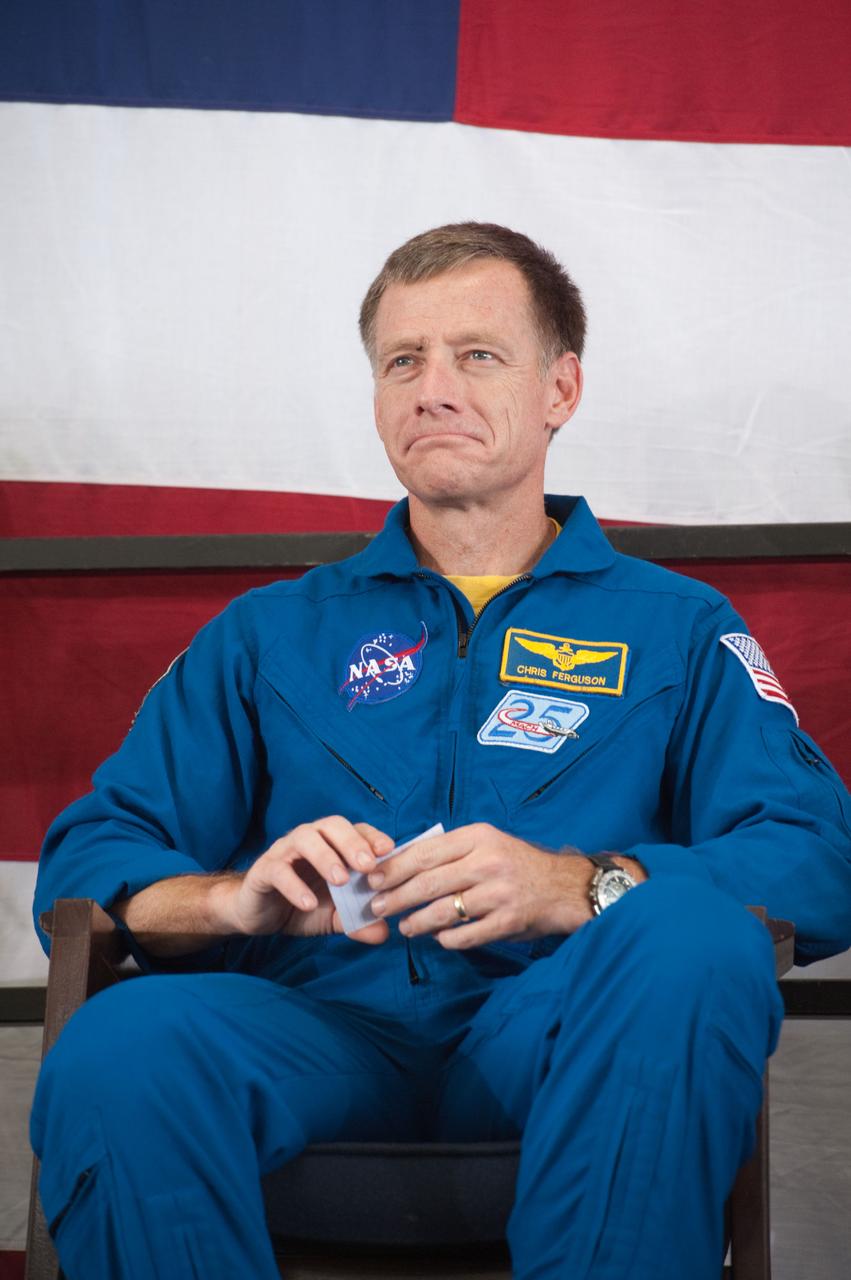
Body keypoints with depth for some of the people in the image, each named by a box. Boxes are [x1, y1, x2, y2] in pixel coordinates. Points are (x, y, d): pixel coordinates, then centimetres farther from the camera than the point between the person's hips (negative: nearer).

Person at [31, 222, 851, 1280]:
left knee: (692, 939, -34)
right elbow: (85, 861, 13)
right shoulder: (269, 634, 23)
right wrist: (238, 898, -11)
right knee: (117, 1048, -33)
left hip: (560, 1030, 0)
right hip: (325, 1022, 0)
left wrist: (577, 886, -17)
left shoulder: (678, 628, 18)